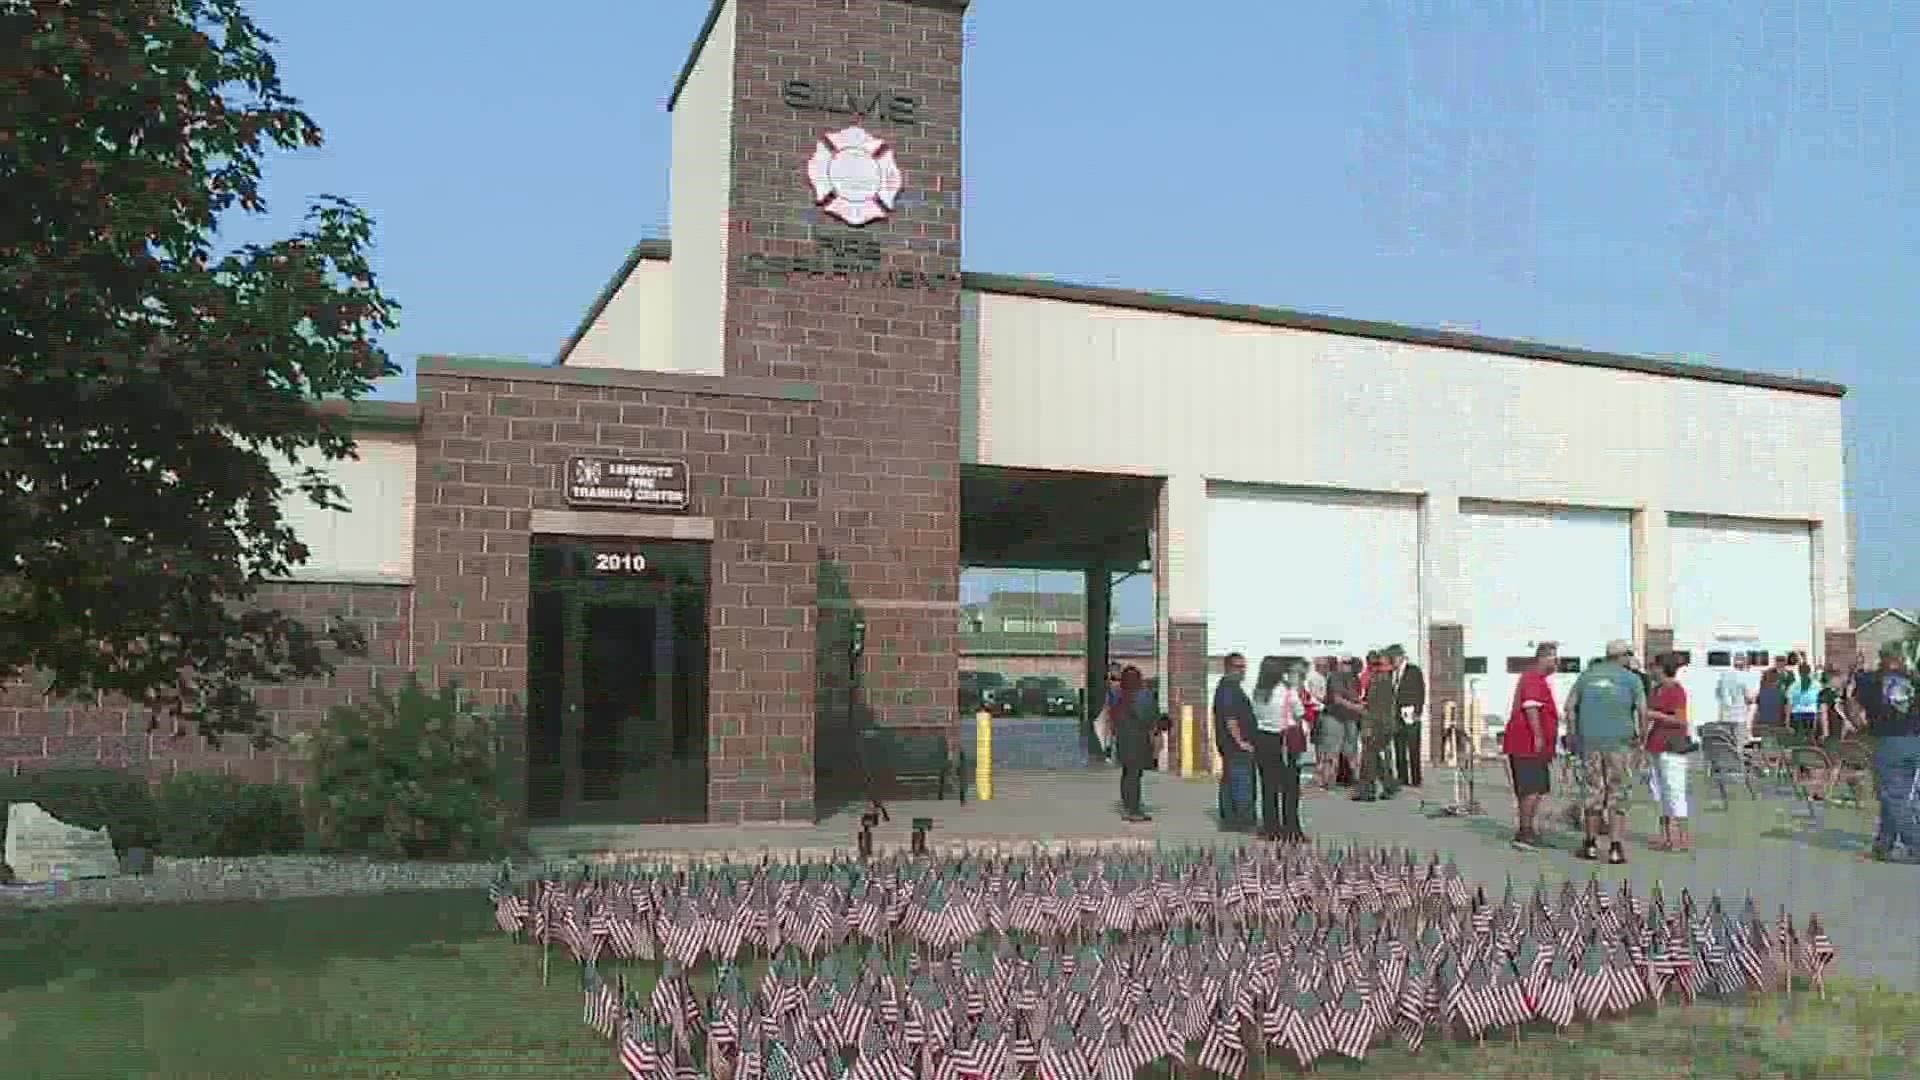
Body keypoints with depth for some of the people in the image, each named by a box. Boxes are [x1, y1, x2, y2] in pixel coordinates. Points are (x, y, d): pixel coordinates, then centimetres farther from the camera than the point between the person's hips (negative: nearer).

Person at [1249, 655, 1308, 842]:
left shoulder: (1258, 692, 3)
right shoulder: (1289, 692, -10)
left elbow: (1256, 716, 3)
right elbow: (1300, 715, -1)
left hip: (1262, 738, 5)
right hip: (1284, 742, -5)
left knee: (1268, 785, 10)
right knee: (1290, 787, 3)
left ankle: (1271, 828, 15)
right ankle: (1291, 829, 3)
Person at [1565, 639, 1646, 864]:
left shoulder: (1587, 674, 10)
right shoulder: (1631, 678, 0)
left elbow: (1569, 706, 6)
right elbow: (1643, 711, -8)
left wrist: (1574, 736, 12)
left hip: (1589, 740, 3)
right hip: (1619, 741, -3)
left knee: (1592, 790, 12)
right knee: (1618, 794, 2)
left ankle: (1592, 844, 17)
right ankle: (1616, 849, -2)